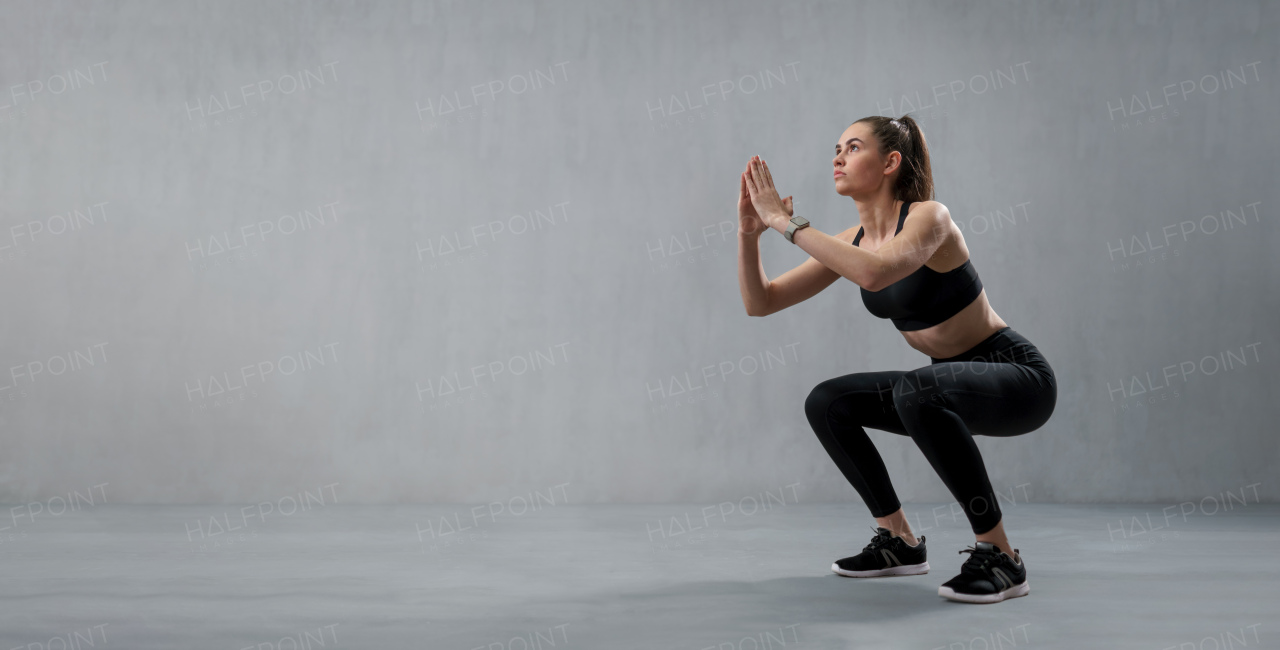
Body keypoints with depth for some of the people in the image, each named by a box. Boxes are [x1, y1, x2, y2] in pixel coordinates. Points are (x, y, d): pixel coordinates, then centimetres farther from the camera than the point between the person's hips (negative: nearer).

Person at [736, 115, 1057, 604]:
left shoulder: (928, 217, -21)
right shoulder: (854, 241, 1)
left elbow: (874, 273, -43)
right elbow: (760, 302, -1)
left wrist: (788, 223, -36)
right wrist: (750, 231, -16)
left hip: (1017, 376, -8)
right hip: (949, 384, 8)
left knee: (918, 390, -36)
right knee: (826, 404, 0)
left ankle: (999, 556, -24)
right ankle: (899, 542, 13)